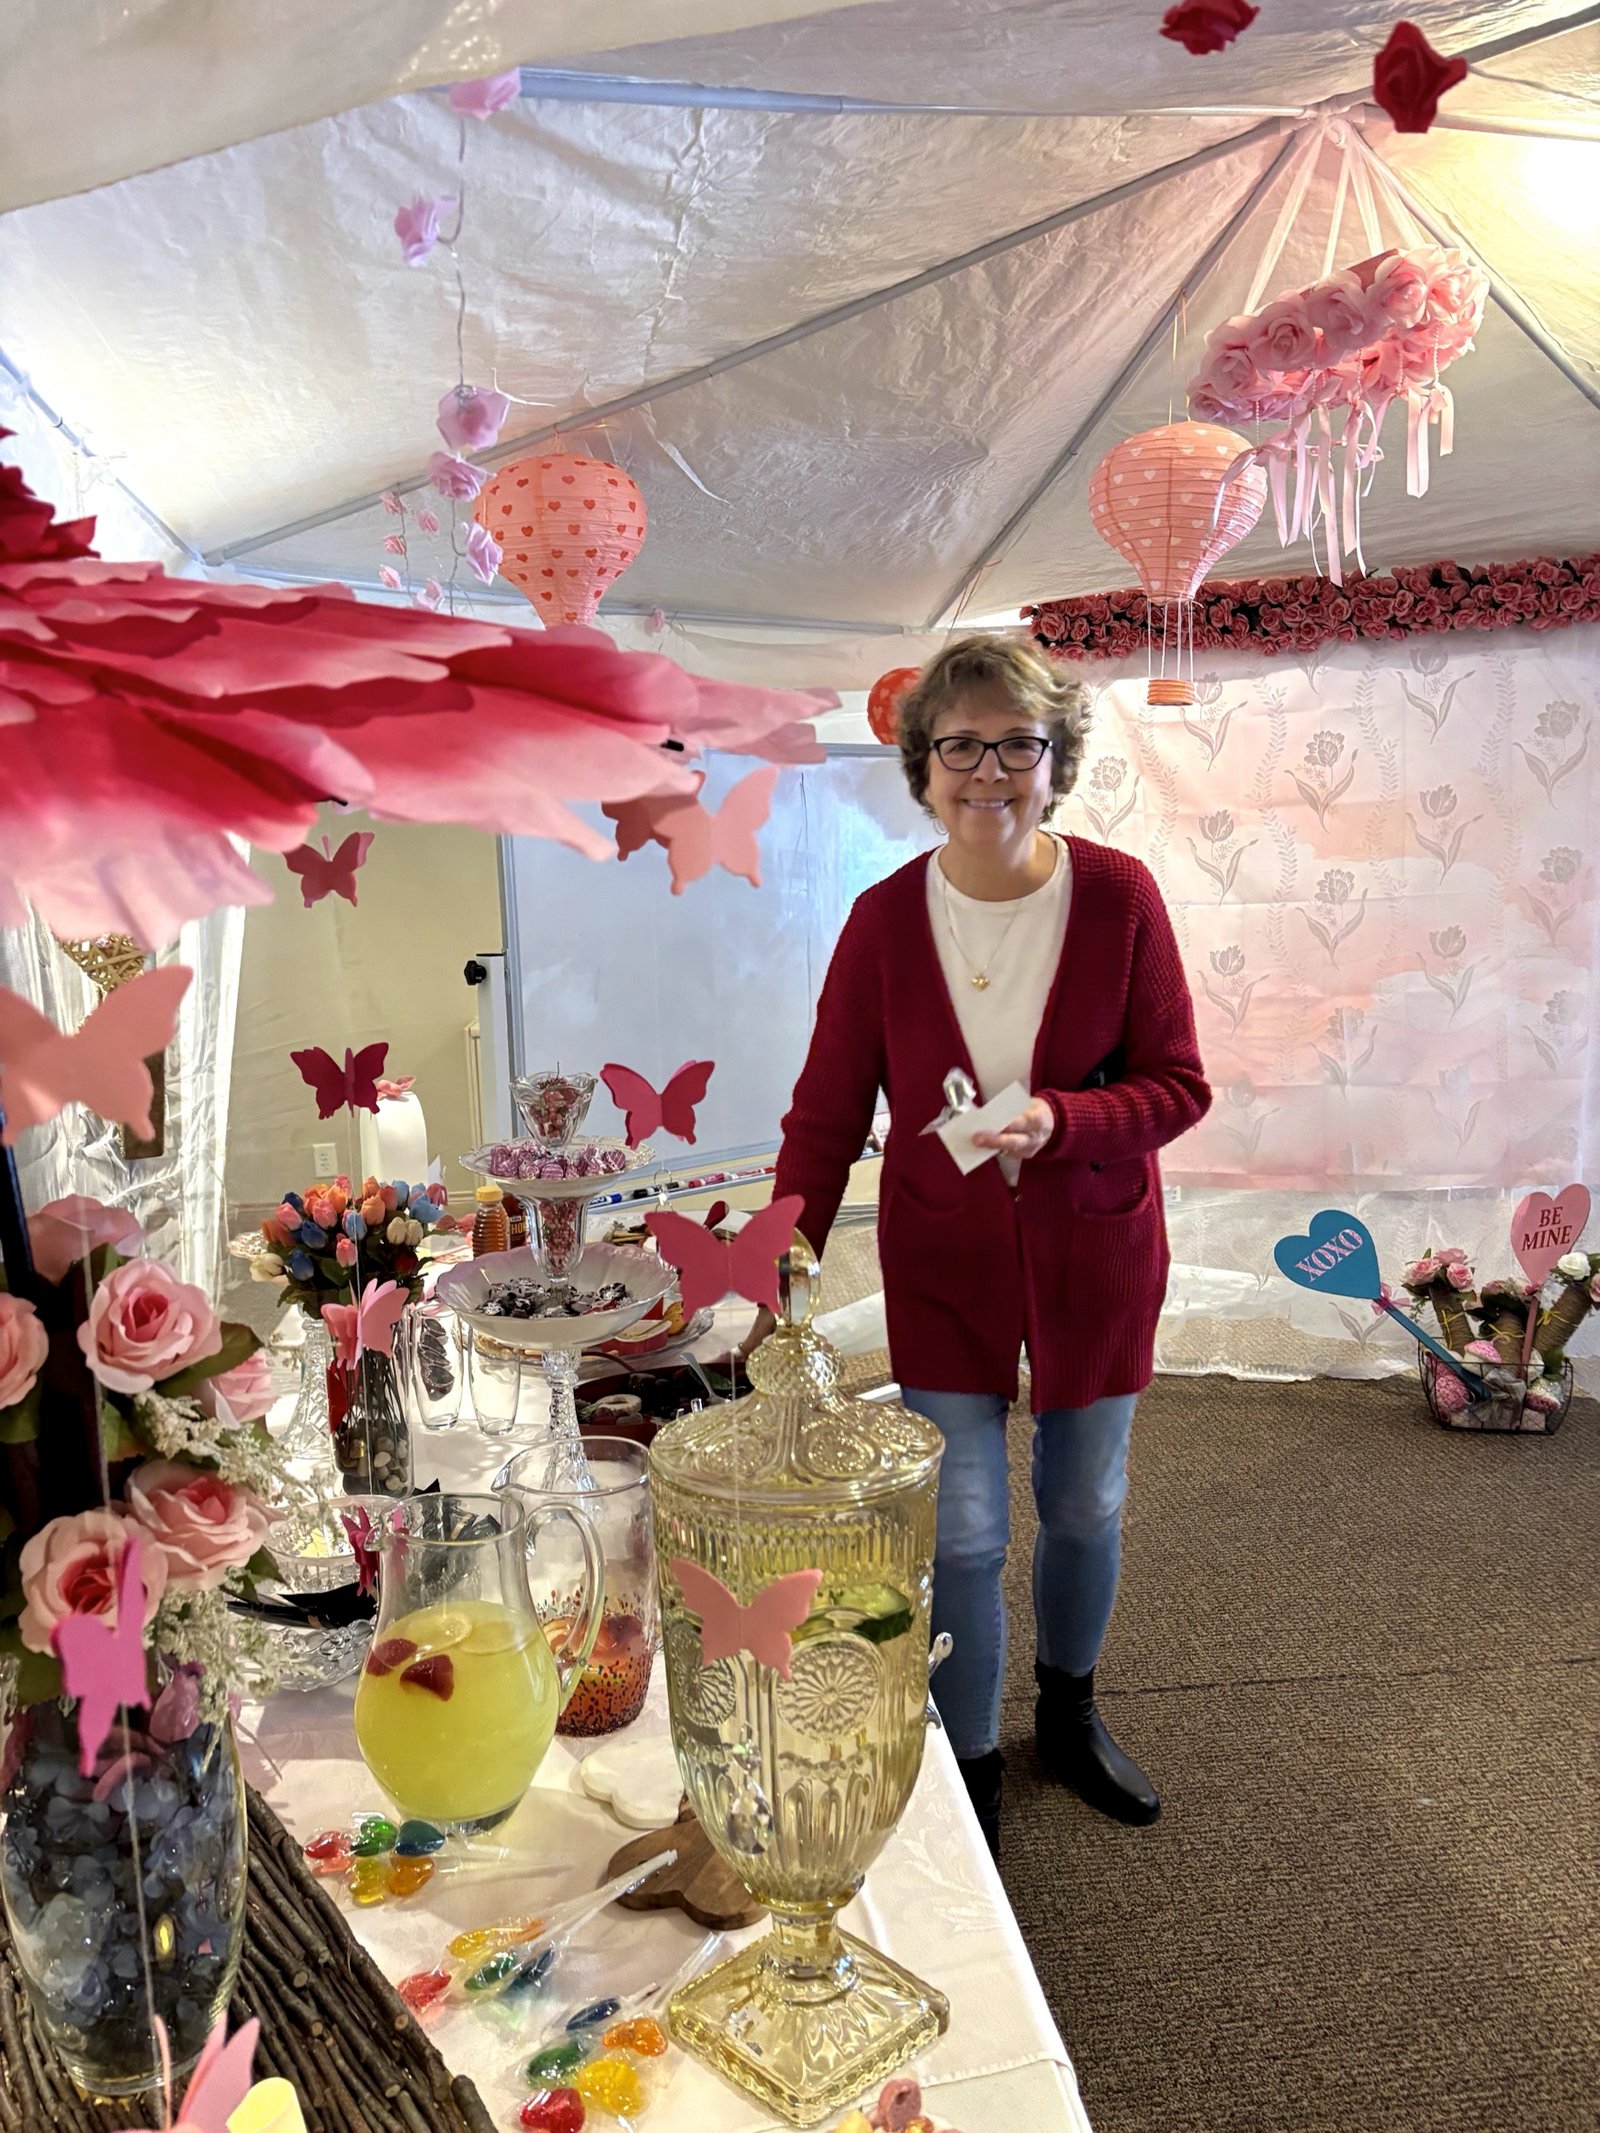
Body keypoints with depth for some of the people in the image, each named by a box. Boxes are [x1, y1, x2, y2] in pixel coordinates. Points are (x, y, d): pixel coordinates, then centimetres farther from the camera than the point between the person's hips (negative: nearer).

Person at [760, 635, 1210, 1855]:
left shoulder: (1119, 896, -12)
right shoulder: (885, 919, -10)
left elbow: (1179, 1087, -8)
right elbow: (827, 1114, -6)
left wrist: (1057, 1121, -26)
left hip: (1095, 1256, 1)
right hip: (943, 1264, -1)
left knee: (1085, 1508, 18)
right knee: (963, 1533, 4)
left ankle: (1070, 1717, 48)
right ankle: (970, 1780, 29)